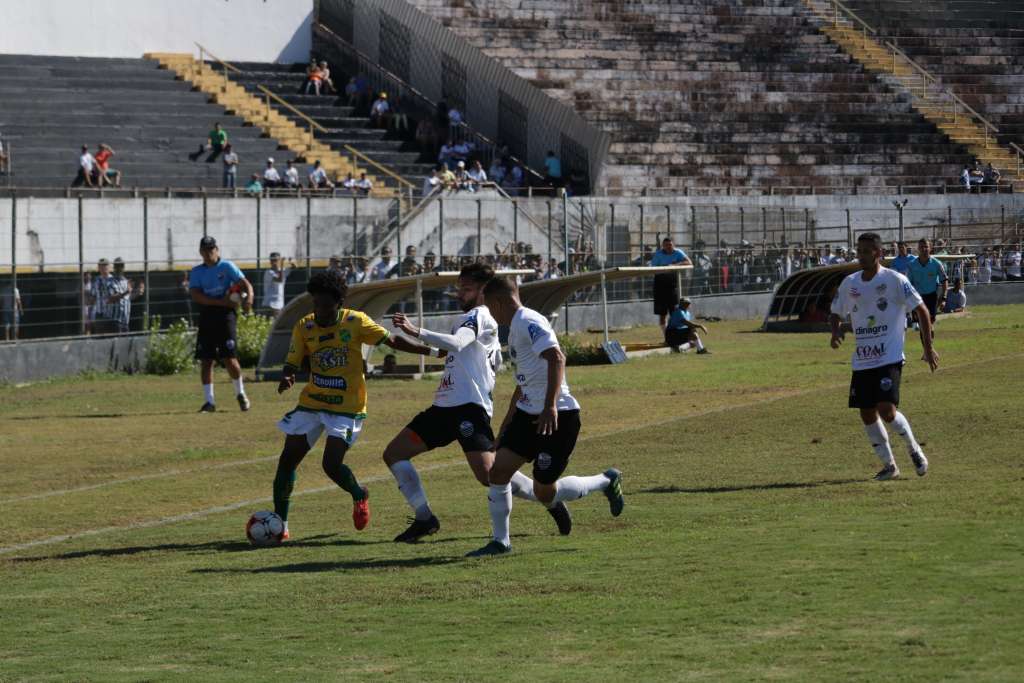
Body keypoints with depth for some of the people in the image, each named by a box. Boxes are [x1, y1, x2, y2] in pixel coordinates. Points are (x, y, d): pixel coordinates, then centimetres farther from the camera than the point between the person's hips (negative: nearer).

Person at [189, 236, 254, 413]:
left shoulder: (227, 267, 2)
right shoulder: (197, 272, 9)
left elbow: (245, 284, -8)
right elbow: (195, 295, -6)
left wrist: (248, 299, -30)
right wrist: (221, 302, -17)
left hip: (226, 315, -3)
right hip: (206, 316, 3)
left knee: (229, 358, -8)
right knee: (205, 360, 1)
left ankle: (240, 393, 13)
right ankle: (209, 402, 7)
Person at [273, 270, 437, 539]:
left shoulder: (356, 322, -10)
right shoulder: (304, 327, -2)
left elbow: (392, 341, -6)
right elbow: (292, 363, -1)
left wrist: (433, 350, -11)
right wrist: (286, 378, -25)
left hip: (346, 408, -4)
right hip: (311, 403, 4)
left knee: (331, 464, -16)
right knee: (287, 459, -2)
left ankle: (359, 496, 16)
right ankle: (280, 524, 10)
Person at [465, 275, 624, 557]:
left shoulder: (528, 322, -15)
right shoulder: (516, 327, 18)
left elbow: (556, 357, -29)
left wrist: (550, 406, -36)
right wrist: (508, 420, 33)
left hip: (557, 417, -9)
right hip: (529, 414, 9)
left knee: (545, 494, -3)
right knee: (499, 470, -2)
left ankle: (606, 481, 18)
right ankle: (500, 541, 6)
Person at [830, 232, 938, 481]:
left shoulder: (894, 280, -7)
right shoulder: (849, 283, 8)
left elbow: (921, 310, -2)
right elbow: (836, 313, 20)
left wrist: (928, 348, -3)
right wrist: (836, 331, -3)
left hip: (889, 359, -6)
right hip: (861, 362, 6)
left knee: (887, 410, -18)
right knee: (867, 414, 4)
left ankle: (914, 449, 8)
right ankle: (889, 465, 19)